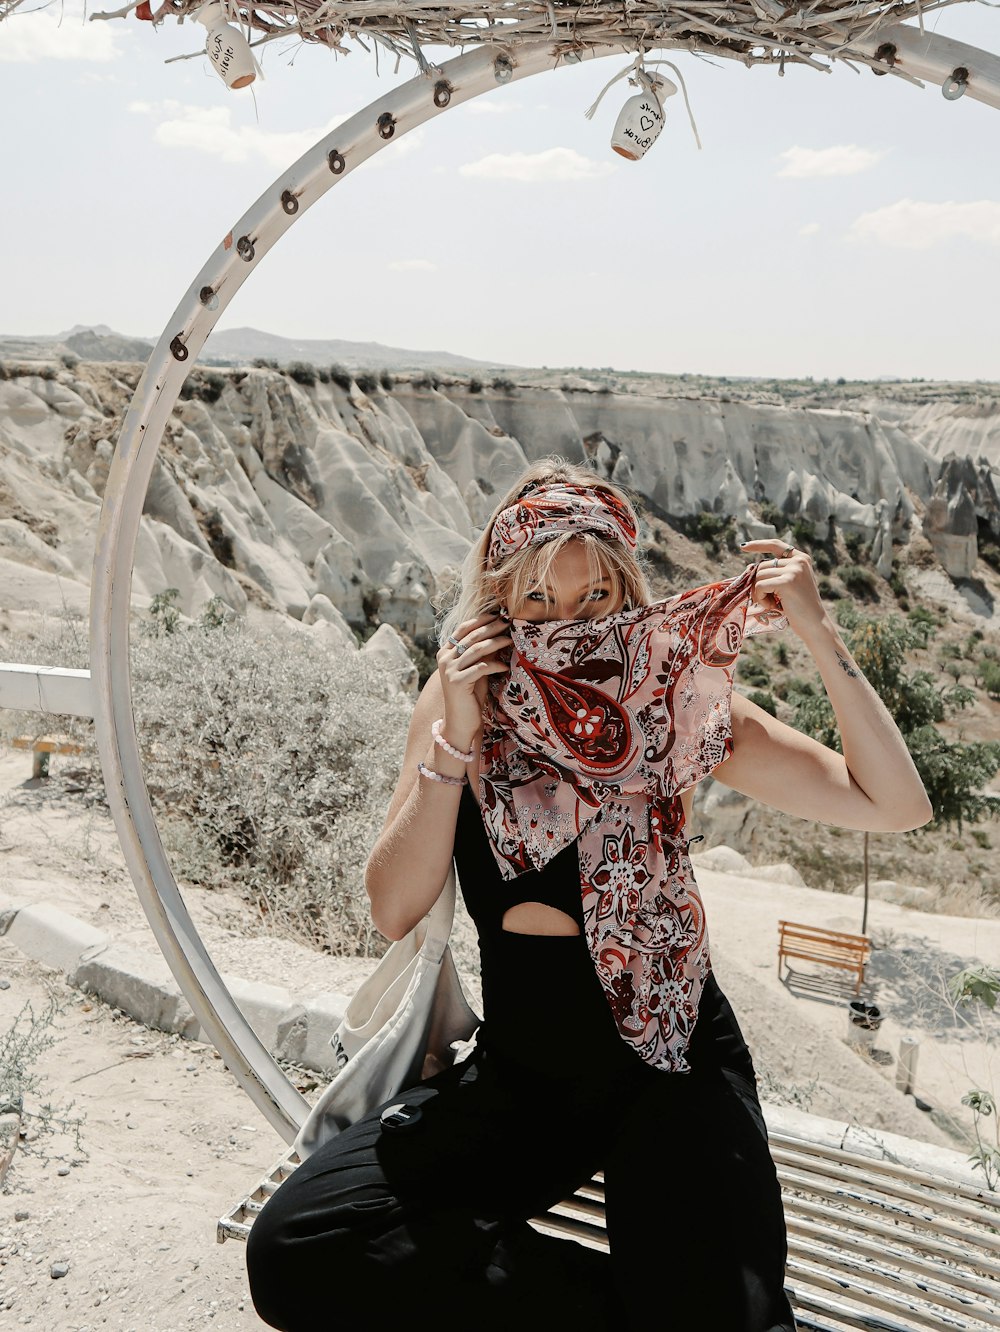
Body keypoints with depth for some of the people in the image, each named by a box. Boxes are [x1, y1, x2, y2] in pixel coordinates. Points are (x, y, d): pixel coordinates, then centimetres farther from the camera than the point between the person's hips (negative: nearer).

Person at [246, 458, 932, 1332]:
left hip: (670, 1063, -2)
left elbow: (897, 806, -15)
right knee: (292, 1252, -13)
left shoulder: (676, 704, -11)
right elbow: (394, 911, -13)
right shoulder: (460, 699, -6)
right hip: (519, 1070, 3)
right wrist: (457, 739, -23)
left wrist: (820, 635, -23)